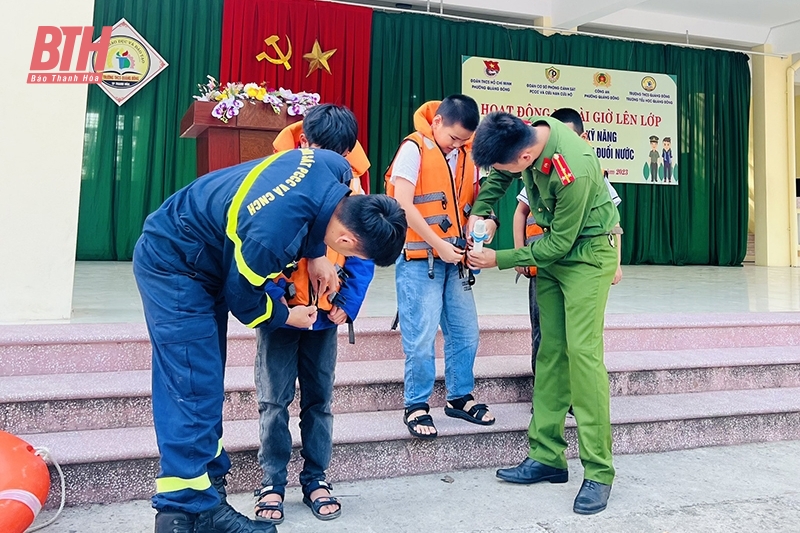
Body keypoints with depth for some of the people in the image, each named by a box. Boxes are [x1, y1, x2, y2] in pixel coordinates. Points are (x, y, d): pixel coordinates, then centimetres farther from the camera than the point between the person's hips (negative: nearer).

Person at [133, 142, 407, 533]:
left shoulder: (334, 167, -17)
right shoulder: (269, 236, -38)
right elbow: (242, 300, -18)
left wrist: (316, 256, -2)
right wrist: (286, 318, -1)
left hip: (205, 263, 9)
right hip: (171, 264, -9)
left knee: (203, 386, 10)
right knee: (195, 391, -10)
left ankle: (206, 495, 19)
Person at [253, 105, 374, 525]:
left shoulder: (351, 189, -2)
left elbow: (361, 255, 2)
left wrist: (347, 304, -7)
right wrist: (274, 300, -17)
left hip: (326, 315, 2)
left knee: (319, 399, 11)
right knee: (274, 399, 4)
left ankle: (315, 479, 25)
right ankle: (272, 483, 19)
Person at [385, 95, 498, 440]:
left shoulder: (466, 155, 11)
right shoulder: (414, 149, -7)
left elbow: (475, 201, 17)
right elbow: (404, 205, -14)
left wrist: (485, 223, -6)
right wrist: (438, 245, -15)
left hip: (455, 260, 6)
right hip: (419, 259, -6)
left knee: (466, 332, 10)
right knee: (421, 338, -4)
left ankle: (460, 397, 27)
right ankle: (416, 406, 12)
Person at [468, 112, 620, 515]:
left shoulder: (573, 172, -32)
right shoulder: (527, 133, -10)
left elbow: (559, 244, -23)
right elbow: (498, 173, 11)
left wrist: (498, 260, -17)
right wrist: (480, 210, -2)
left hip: (587, 253, -8)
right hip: (555, 247, 8)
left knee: (582, 352, -15)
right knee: (549, 352, 6)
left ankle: (599, 471, -6)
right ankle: (547, 457, 13)